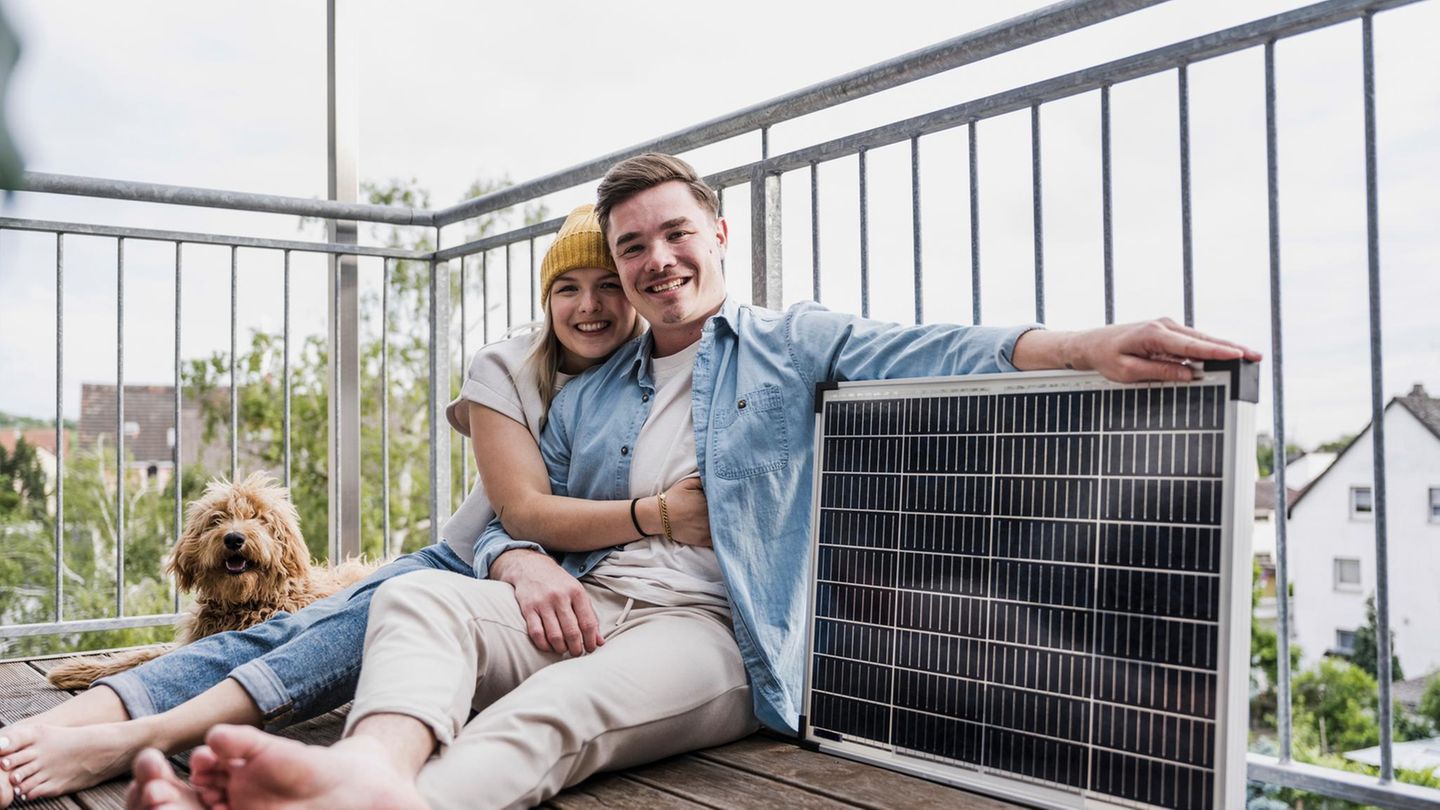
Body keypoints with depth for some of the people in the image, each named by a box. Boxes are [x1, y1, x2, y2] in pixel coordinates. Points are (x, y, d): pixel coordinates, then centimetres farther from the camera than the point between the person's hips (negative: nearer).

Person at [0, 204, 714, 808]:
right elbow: (524, 508, -15)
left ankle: (137, 739, -43)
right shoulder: (507, 369, -2)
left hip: (579, 592, -2)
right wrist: (659, 512, -33)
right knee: (294, 629, -24)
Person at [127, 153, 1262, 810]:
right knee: (422, 592, -23)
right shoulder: (588, 394, 25)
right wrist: (529, 569, -8)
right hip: (584, 613, 4)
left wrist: (1090, 347, -23)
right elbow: (511, 517, 19)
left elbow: (930, 356, -4)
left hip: (712, 633, -4)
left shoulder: (791, 344, 13)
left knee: (556, 710, -34)